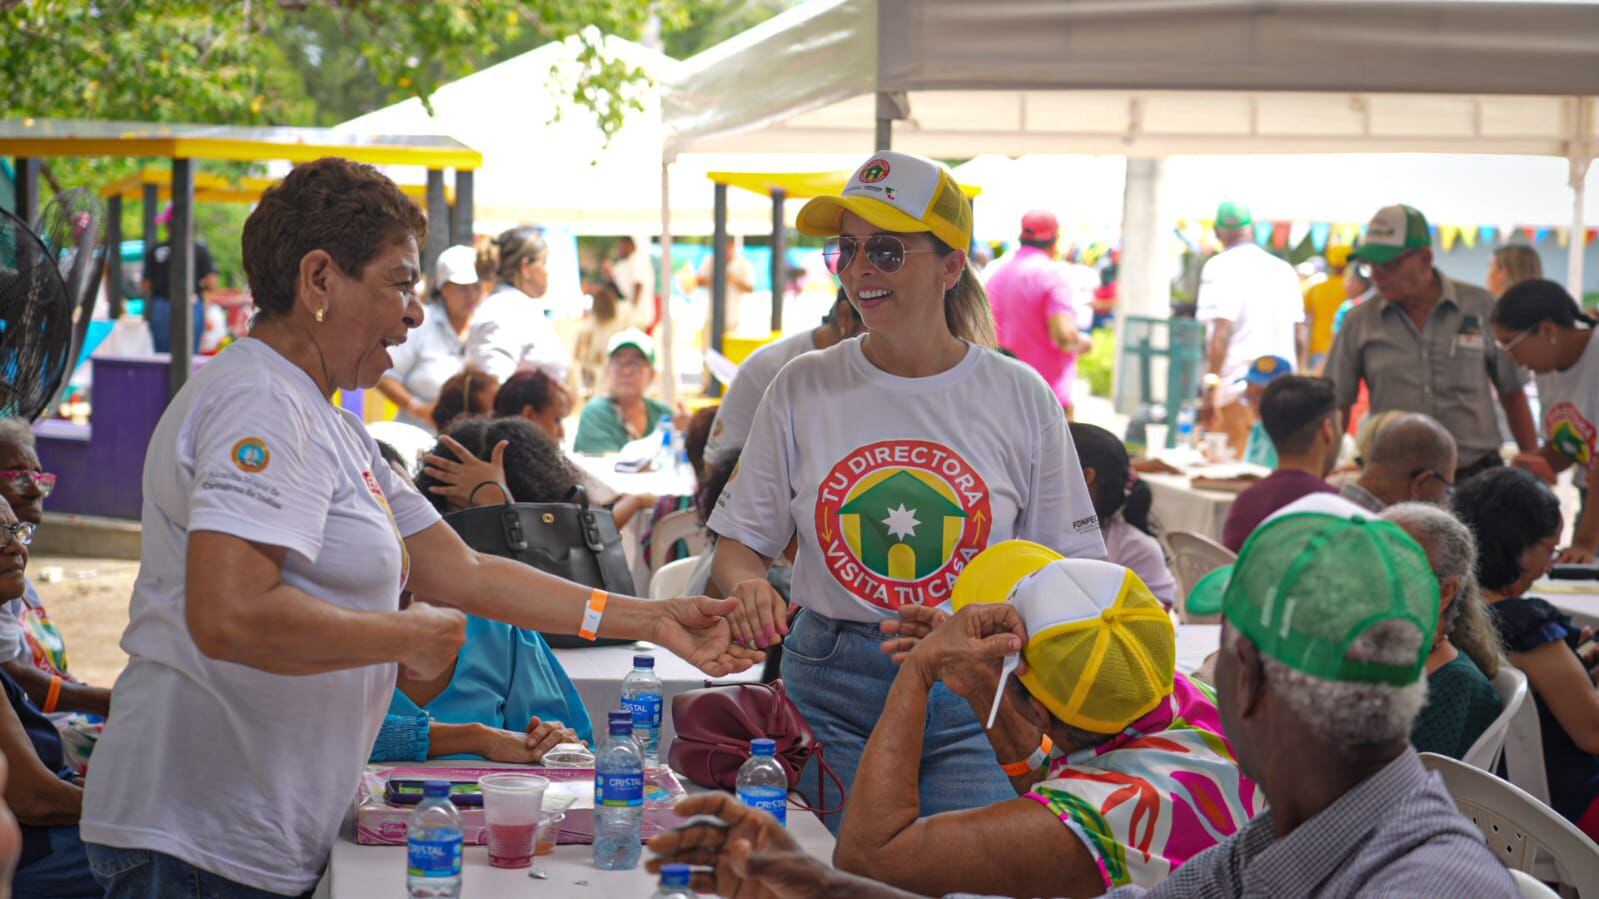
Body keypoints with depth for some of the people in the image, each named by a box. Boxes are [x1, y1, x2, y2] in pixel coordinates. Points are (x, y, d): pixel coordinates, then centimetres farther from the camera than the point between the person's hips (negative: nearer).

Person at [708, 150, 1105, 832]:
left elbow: (1066, 566, 7)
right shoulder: (802, 389, 4)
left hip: (971, 701, -1)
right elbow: (738, 542, 8)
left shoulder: (1020, 398, 2)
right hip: (828, 691, 1)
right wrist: (748, 587, -14)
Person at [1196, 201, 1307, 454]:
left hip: (1237, 392, -6)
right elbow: (1300, 337, 17)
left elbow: (1222, 332, -14)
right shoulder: (1284, 270, 14)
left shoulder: (1220, 267, -4)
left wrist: (1211, 388, -16)